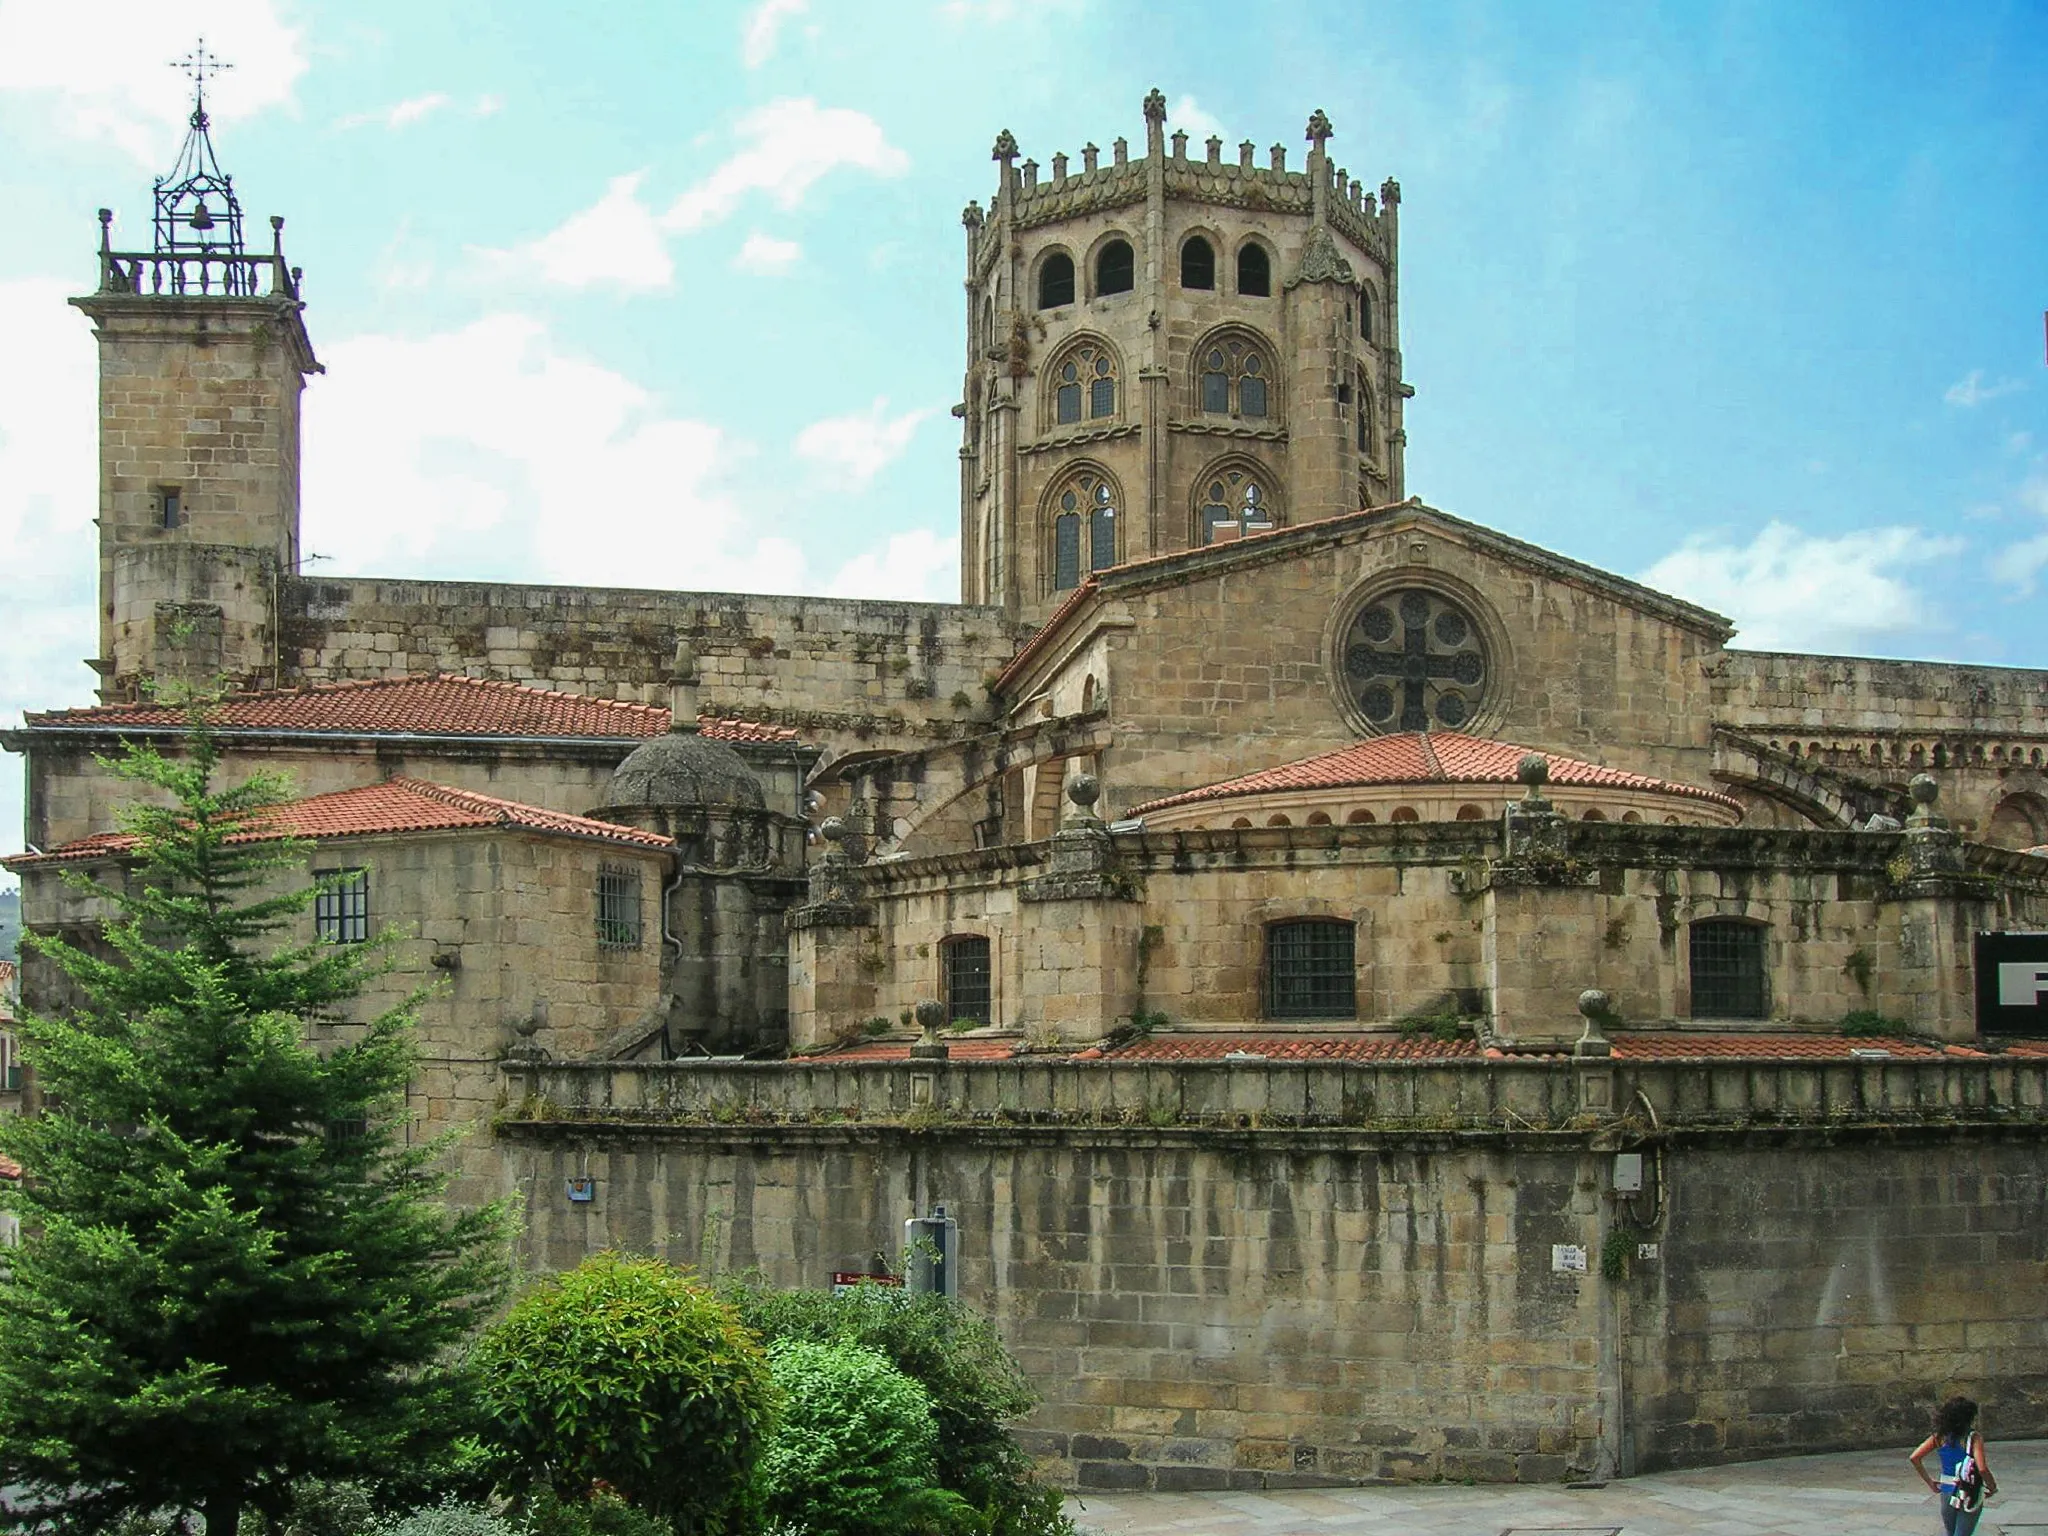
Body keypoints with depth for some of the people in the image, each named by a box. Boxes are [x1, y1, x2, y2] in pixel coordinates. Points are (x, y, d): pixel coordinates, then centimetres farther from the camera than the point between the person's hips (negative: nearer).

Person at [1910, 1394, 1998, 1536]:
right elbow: (1982, 1469, -24)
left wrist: (1929, 1482, 6)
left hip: (1946, 1493, 4)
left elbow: (1914, 1458, -5)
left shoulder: (1940, 1437, 0)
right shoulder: (1974, 1437, -13)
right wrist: (1992, 1487, -5)